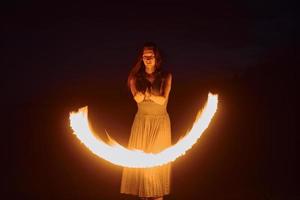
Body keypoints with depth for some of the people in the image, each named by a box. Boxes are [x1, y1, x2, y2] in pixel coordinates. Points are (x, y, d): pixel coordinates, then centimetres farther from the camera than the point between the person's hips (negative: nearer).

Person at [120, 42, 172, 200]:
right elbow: (137, 98, -13)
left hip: (160, 123, -1)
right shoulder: (136, 77, 4)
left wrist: (146, 94, -11)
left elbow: (163, 99, -10)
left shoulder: (166, 76, 2)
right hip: (141, 122, 1)